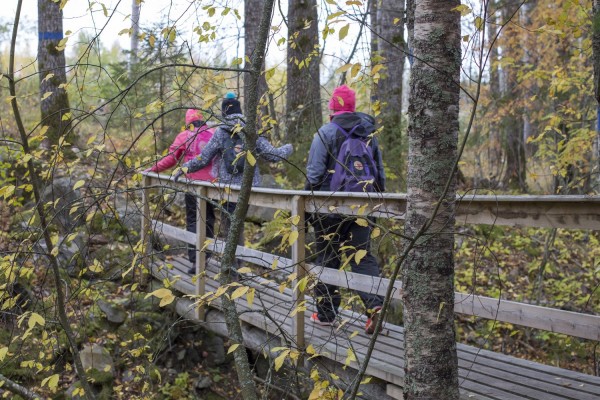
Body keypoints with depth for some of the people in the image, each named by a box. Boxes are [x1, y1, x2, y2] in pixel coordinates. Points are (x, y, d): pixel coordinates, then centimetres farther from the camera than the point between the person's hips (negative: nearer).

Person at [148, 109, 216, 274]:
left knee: (193, 221, 2)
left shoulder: (184, 136, -2)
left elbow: (171, 159, -2)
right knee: (208, 219, 16)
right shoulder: (214, 134, 4)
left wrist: (153, 168, 9)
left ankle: (196, 261, -6)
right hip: (212, 182, 3)